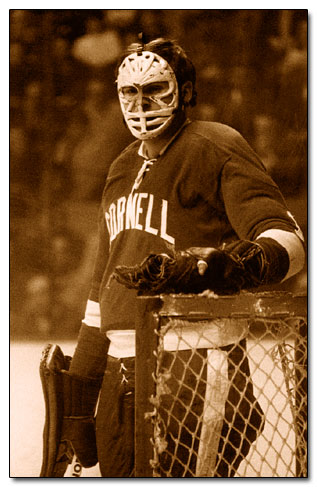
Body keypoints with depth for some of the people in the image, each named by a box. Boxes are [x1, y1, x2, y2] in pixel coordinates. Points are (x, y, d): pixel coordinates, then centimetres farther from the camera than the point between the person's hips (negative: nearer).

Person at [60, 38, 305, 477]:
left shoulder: (217, 149, -2)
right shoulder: (122, 171, 22)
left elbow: (286, 236, -12)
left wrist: (256, 260, -37)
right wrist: (79, 403, 22)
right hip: (120, 380, 7)